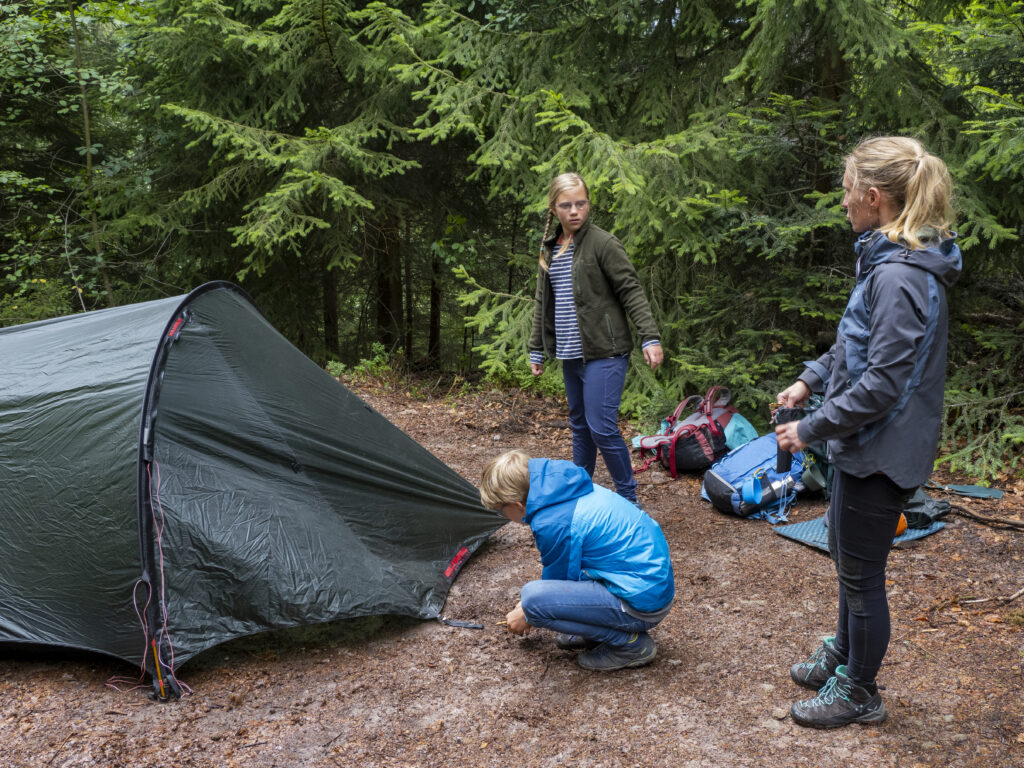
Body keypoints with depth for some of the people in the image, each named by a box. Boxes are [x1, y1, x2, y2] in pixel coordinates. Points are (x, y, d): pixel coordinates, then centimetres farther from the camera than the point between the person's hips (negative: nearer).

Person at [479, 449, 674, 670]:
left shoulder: (552, 523, -21)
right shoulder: (572, 488, 6)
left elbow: (558, 581, -4)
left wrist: (527, 616, 15)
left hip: (642, 602, -10)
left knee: (532, 597, -19)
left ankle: (630, 643, -6)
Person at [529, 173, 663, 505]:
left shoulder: (603, 243, -8)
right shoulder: (549, 248, 12)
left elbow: (631, 292, -11)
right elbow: (543, 302, 19)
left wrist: (650, 338, -19)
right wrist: (536, 349, 18)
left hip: (604, 353, -7)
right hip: (570, 355, 7)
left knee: (602, 428, -11)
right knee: (580, 426, 16)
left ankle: (628, 499, 4)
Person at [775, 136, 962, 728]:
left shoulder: (900, 277, -26)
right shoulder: (890, 261, 7)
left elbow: (884, 381, -27)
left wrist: (811, 429, -20)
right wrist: (812, 379, 11)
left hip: (881, 452, -10)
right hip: (865, 445, 10)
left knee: (861, 573, 7)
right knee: (847, 556, 25)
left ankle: (858, 692, 27)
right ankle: (844, 654, 46)